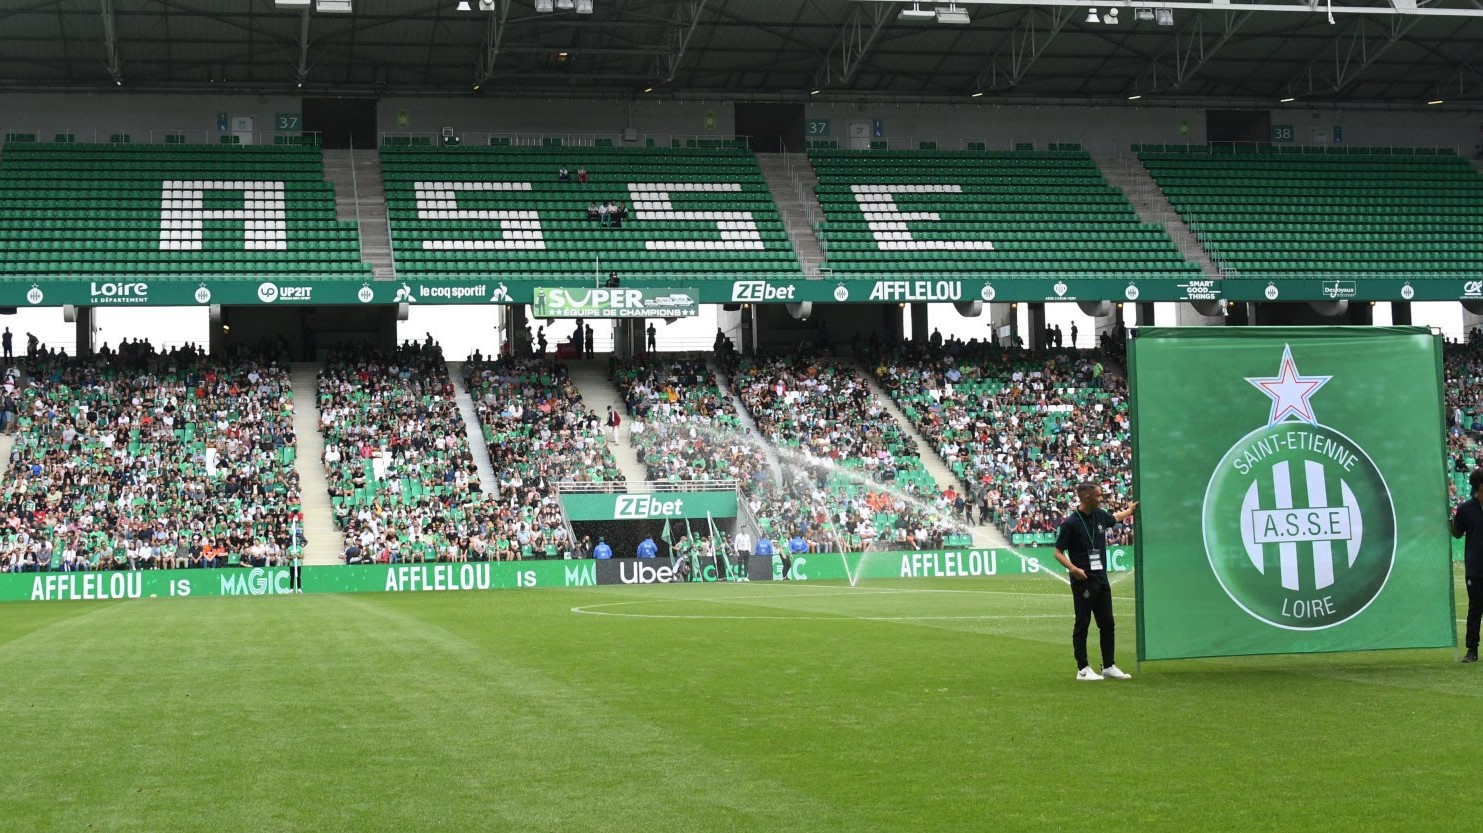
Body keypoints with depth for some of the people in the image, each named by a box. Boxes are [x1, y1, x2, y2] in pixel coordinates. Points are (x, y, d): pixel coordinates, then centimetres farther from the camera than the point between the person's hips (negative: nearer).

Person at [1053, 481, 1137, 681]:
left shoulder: (1100, 516, 7)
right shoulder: (1071, 523, -12)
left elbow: (1115, 517, 32)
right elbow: (1058, 552, -9)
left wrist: (1130, 510, 44)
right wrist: (1072, 568, -23)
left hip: (1101, 580, 7)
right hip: (1083, 582, -7)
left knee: (1107, 623, 10)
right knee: (1082, 624, 0)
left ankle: (1109, 666, 18)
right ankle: (1083, 670, 5)